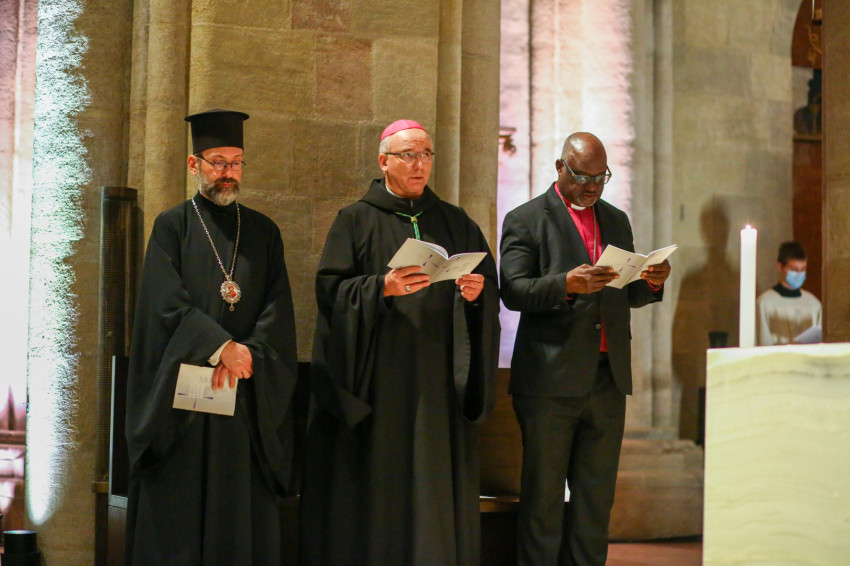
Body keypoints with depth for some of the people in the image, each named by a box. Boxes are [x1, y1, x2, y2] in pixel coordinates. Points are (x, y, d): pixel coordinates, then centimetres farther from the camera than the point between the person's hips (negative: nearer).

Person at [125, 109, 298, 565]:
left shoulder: (263, 232, 13)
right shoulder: (172, 226, 5)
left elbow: (278, 310, 3)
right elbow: (168, 303, -7)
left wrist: (246, 354, -14)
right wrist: (222, 347, -18)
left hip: (247, 392, 2)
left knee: (245, 513, 1)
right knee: (177, 514, -2)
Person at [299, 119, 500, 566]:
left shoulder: (456, 223, 15)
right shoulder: (356, 221, 6)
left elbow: (491, 289, 11)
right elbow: (331, 288, -4)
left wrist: (476, 293, -11)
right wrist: (382, 287, -19)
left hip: (437, 383, 3)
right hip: (377, 378, -3)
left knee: (435, 490, 1)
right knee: (376, 491, -3)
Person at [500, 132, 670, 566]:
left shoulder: (617, 220, 18)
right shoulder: (526, 220, 0)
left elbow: (628, 296, 19)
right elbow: (513, 291, -11)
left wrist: (652, 282, -3)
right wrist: (566, 284, -26)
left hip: (608, 379, 5)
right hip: (551, 380, -5)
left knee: (596, 495, 9)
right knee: (543, 494, 0)